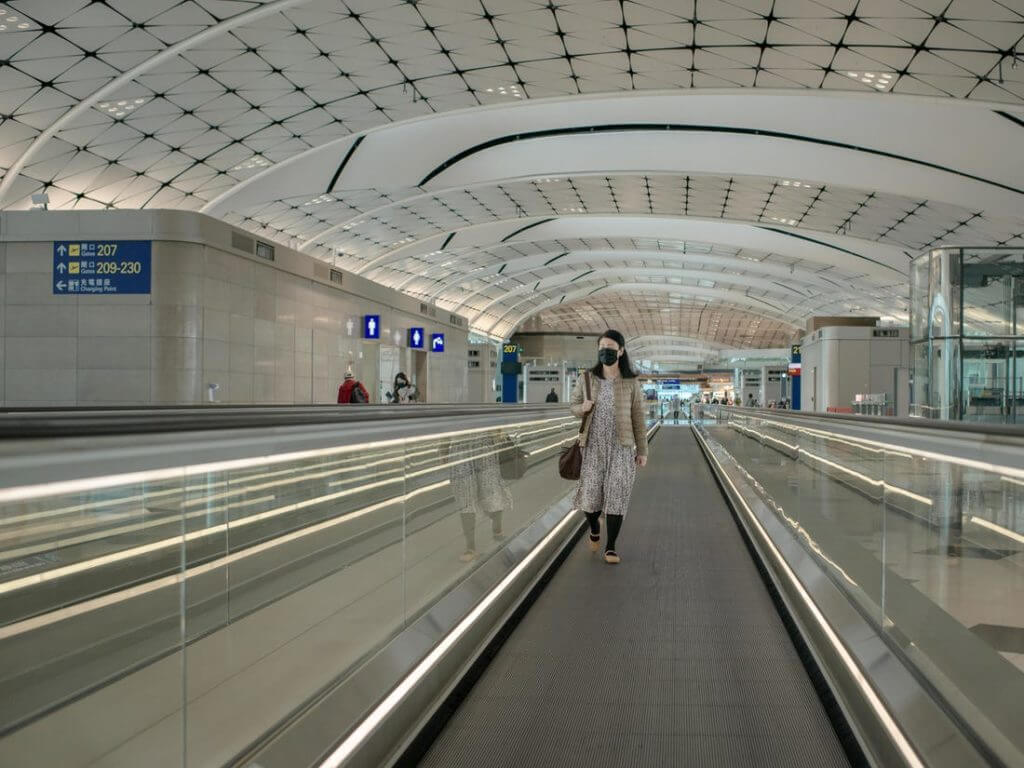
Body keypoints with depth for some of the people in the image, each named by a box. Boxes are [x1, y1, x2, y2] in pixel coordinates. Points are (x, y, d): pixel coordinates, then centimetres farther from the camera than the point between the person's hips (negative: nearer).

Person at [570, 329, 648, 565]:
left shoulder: (631, 383, -2)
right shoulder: (586, 379, 0)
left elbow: (638, 418, 2)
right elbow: (574, 408, 8)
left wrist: (642, 451, 1)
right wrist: (583, 408, -16)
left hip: (621, 447, -1)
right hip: (593, 446, 1)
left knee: (616, 495, -6)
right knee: (590, 497, -3)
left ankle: (610, 547, 8)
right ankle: (594, 526, 32)